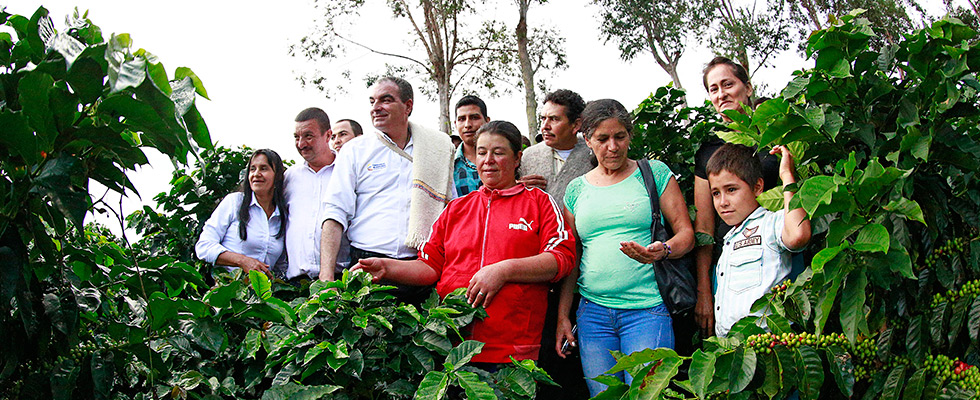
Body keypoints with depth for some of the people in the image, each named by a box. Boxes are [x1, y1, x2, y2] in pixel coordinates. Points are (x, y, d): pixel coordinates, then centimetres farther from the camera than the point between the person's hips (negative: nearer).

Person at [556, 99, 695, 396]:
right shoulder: (577, 189, 12)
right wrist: (563, 316, 8)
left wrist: (662, 251, -20)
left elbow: (686, 233, 2)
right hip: (593, 312, 3)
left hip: (647, 310, -3)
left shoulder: (655, 172, 4)